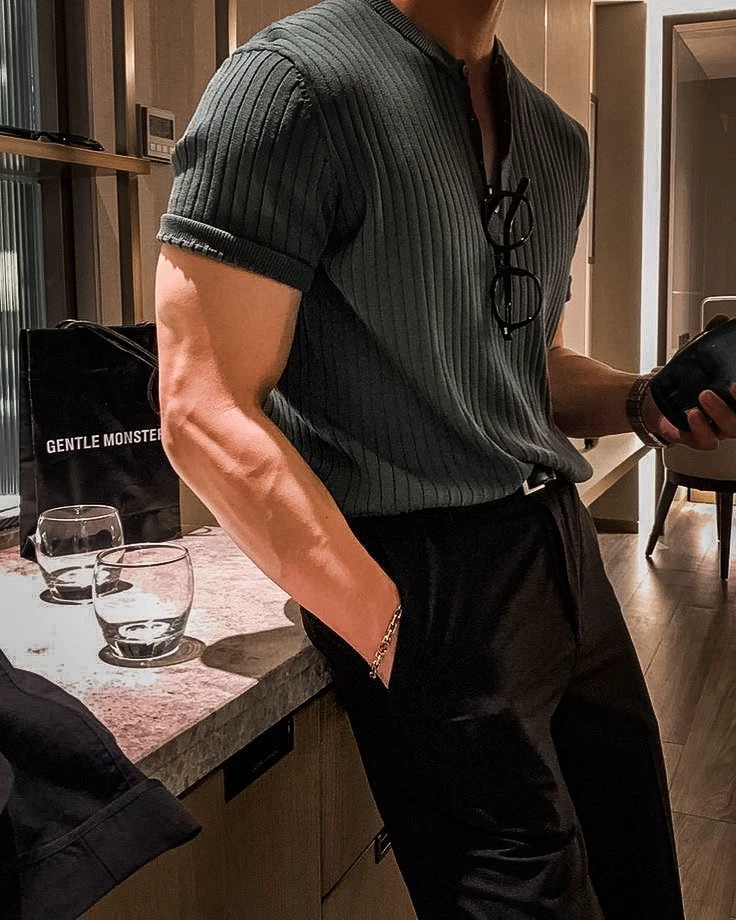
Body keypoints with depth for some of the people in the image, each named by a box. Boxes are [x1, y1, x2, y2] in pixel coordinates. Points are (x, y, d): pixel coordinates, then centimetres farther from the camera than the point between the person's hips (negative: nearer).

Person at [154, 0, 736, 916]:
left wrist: (643, 400, 2)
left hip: (565, 551, 8)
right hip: (426, 579, -7)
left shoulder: (556, 137, 13)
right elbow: (206, 412, -17)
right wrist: (391, 633, -19)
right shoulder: (290, 77, -11)